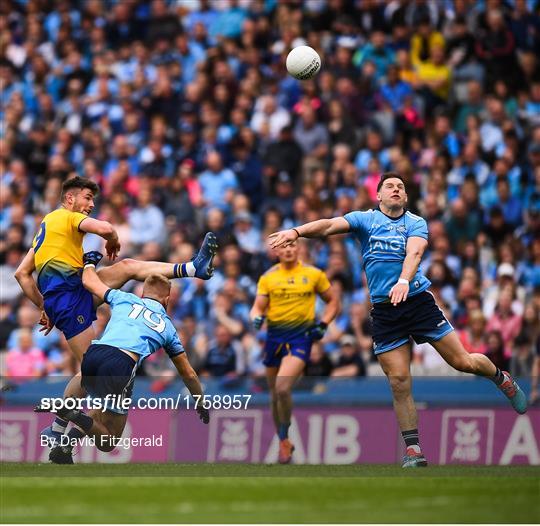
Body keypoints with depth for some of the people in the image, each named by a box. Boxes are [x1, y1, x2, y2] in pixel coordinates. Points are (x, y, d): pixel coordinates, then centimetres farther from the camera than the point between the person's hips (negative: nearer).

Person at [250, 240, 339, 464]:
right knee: (275, 395, 9)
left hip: (300, 336, -3)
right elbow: (258, 306, 8)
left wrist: (323, 324, -1)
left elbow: (333, 301, 14)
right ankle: (283, 442, 27)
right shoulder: (268, 277, 7)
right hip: (275, 336, 3)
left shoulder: (314, 274, 3)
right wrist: (256, 318, -15)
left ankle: (284, 439, -5)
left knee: (282, 388, -22)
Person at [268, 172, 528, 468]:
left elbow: (414, 252, -16)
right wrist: (297, 231, -29)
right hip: (384, 310, 1)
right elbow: (330, 226, -10)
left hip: (419, 299, -1)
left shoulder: (416, 223, 3)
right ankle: (413, 451, 4)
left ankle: (502, 379, 32)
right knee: (399, 382, -5)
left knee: (463, 362, -1)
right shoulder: (364, 219, 7)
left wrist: (404, 281, -37)